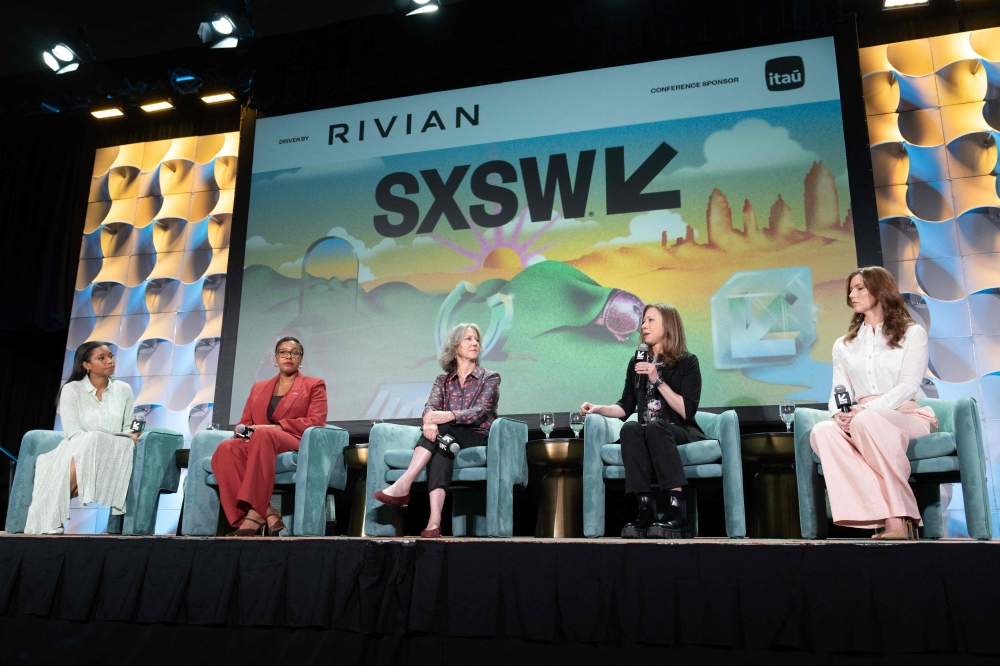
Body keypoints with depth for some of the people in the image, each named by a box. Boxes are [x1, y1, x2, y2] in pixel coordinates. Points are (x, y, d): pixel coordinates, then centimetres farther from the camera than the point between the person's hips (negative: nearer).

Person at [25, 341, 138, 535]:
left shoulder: (123, 390, 8)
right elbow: (73, 432, -10)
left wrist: (131, 437, -11)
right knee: (90, 443, -38)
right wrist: (100, 440, -23)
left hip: (112, 455, 2)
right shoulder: (72, 389, -2)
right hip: (77, 452, -2)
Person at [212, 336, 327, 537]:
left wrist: (276, 426, -10)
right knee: (225, 450, -32)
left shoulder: (314, 385, 15)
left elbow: (316, 422, 0)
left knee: (263, 435, -40)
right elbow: (245, 422, 23)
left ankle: (254, 514, -46)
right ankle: (265, 513, -42)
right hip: (256, 442, 4)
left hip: (294, 444, -4)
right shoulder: (258, 387, 28)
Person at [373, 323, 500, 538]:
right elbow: (431, 406, -4)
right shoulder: (443, 380, 15)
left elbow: (480, 412, -11)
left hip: (478, 439, -2)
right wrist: (429, 420, -31)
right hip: (448, 437, 2)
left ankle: (402, 486, -41)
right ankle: (434, 520, -50)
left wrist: (449, 416, -31)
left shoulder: (490, 378, 6)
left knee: (440, 429, -32)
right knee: (439, 441, -36)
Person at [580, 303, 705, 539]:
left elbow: (686, 411, -10)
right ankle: (645, 508, -39)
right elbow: (626, 407, 15)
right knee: (630, 428, -32)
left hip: (682, 434, -3)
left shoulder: (687, 362, 0)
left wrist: (658, 381, -16)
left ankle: (677, 508, -41)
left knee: (654, 427, -37)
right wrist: (599, 408, -2)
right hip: (648, 436, 4)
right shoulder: (637, 362, 13)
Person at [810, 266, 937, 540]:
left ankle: (898, 519, -36)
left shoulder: (913, 333, 9)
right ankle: (890, 518, -39)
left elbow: (908, 386, -6)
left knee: (866, 420, -39)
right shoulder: (843, 346, 21)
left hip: (909, 416, -3)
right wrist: (839, 414, -15)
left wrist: (865, 409, -21)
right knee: (822, 431, -32)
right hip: (860, 422, 4)